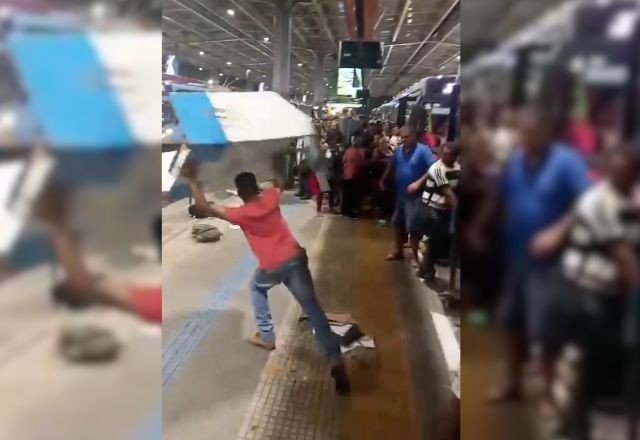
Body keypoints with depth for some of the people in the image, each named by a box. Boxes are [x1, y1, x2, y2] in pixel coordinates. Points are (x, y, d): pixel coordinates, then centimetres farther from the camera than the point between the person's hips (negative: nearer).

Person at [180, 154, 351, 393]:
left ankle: (266, 336, 32)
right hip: (296, 257, 3)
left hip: (272, 267, -3)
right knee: (312, 308, 2)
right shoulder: (271, 198, 8)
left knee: (257, 289, 31)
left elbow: (205, 206, -1)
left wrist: (192, 180, 2)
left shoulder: (241, 214, -2)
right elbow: (280, 184, 32)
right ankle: (335, 359, -3)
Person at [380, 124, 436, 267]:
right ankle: (398, 251, 31)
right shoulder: (399, 150, 5)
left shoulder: (423, 150, -13)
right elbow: (391, 167, 18)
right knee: (398, 223, 16)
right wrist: (383, 181, 25)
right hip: (400, 193, 7)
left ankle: (414, 256, 10)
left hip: (415, 195, -6)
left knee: (412, 227, -4)